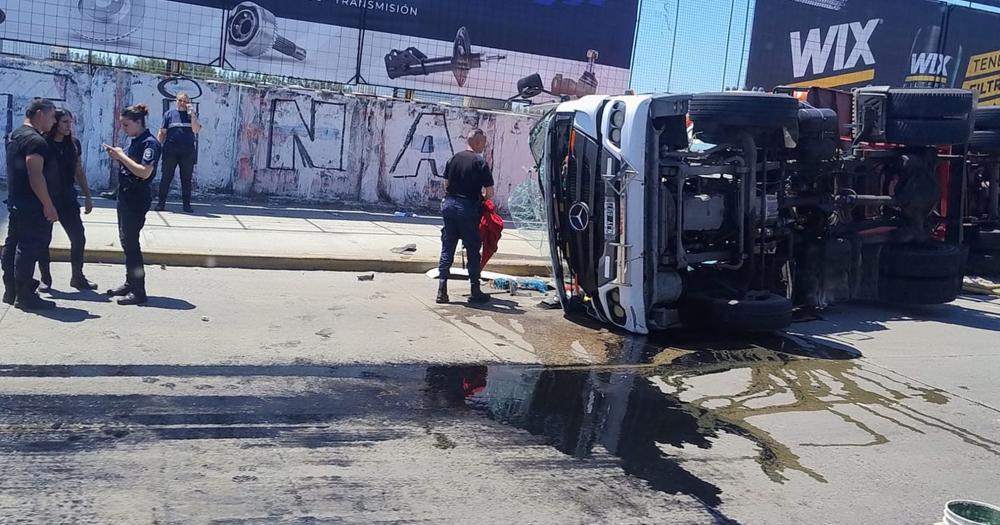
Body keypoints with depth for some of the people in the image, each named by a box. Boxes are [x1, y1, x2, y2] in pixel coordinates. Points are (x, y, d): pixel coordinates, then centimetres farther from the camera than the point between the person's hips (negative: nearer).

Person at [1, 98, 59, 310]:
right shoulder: (35, 140, -17)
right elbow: (35, 175, -24)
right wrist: (48, 206, -22)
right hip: (32, 207, -10)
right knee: (29, 249, -6)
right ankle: (25, 296, -3)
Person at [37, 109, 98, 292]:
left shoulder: (74, 143, 4)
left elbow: (79, 172, 12)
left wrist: (88, 196, 11)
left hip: (67, 197, 4)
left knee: (79, 238, 2)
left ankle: (78, 277, 14)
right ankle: (45, 278, 18)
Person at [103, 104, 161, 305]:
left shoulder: (150, 143, -15)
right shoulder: (135, 141, 12)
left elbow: (144, 172, -24)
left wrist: (122, 156, -18)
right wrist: (118, 156, 2)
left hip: (137, 200, -9)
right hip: (125, 196, 9)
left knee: (131, 242, -8)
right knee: (126, 240, 14)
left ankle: (138, 291, -4)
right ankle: (130, 284, 25)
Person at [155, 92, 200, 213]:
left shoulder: (192, 115, 10)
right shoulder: (169, 114, 9)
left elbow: (196, 130, -7)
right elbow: (162, 133, 9)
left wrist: (192, 114, -9)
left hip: (188, 152, 0)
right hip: (170, 152, 0)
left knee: (186, 179, 4)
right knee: (166, 178, 2)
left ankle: (187, 204, 9)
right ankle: (161, 203, 7)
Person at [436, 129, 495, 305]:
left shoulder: (454, 158, 7)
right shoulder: (480, 162, -9)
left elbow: (446, 184, 14)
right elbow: (490, 193, -8)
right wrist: (482, 198, 12)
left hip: (449, 204, 5)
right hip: (468, 208, -5)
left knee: (447, 248, 8)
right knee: (473, 250, 6)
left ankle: (442, 290, 4)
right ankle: (475, 291, 12)